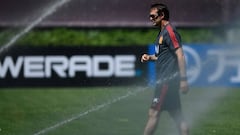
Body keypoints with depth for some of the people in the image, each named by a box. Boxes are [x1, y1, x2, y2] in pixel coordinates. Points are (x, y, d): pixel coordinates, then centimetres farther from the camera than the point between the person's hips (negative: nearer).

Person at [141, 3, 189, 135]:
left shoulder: (169, 31, -12)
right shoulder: (162, 32, 19)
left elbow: (180, 55, -18)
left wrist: (183, 79, -22)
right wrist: (150, 57, 10)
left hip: (167, 81, -10)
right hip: (164, 81, 10)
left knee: (153, 113, -8)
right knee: (178, 117, 7)